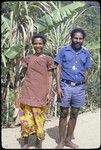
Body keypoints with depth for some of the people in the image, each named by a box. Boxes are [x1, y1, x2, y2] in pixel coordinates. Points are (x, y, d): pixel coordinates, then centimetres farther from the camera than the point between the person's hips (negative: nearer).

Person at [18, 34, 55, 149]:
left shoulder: (48, 59, 2)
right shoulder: (27, 58, 7)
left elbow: (50, 77, 1)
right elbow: (25, 74, 15)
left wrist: (49, 93, -4)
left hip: (41, 93, -2)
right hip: (28, 92, 2)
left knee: (39, 117, 2)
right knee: (26, 117, 3)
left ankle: (39, 141, 18)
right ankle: (25, 142, 16)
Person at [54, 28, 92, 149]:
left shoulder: (86, 54, 7)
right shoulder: (63, 51, -1)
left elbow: (86, 72, 12)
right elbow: (58, 69, -3)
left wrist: (83, 87, 10)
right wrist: (58, 87, -11)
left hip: (79, 88, 3)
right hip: (65, 86, -3)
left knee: (74, 115, 9)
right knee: (63, 114, 4)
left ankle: (68, 140, 23)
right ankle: (61, 141, 15)